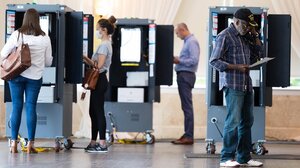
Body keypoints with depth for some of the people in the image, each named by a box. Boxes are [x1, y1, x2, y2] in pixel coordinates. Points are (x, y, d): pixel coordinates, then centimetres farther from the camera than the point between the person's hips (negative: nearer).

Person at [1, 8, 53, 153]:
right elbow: (48, 62, 6)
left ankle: (14, 143, 7)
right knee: (31, 107, 4)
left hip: (16, 75, 0)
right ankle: (30, 143, 2)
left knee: (16, 107, 6)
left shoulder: (17, 34, -5)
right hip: (35, 76, 0)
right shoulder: (44, 38, -3)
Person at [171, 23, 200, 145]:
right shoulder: (187, 41, 19)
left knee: (187, 106, -10)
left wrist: (179, 61, -13)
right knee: (186, 106, 10)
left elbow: (194, 60, -20)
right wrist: (178, 60, 7)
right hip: (183, 75, 10)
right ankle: (187, 134, 13)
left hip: (186, 75, -10)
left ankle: (189, 136, -10)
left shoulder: (192, 42, -11)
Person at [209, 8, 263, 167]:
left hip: (246, 85, 8)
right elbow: (214, 61, -10)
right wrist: (236, 67, -15)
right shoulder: (225, 36, -5)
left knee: (247, 121, 9)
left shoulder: (246, 37, 18)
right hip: (232, 85, -8)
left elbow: (258, 55, 19)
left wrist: (255, 35, 11)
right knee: (233, 121, -9)